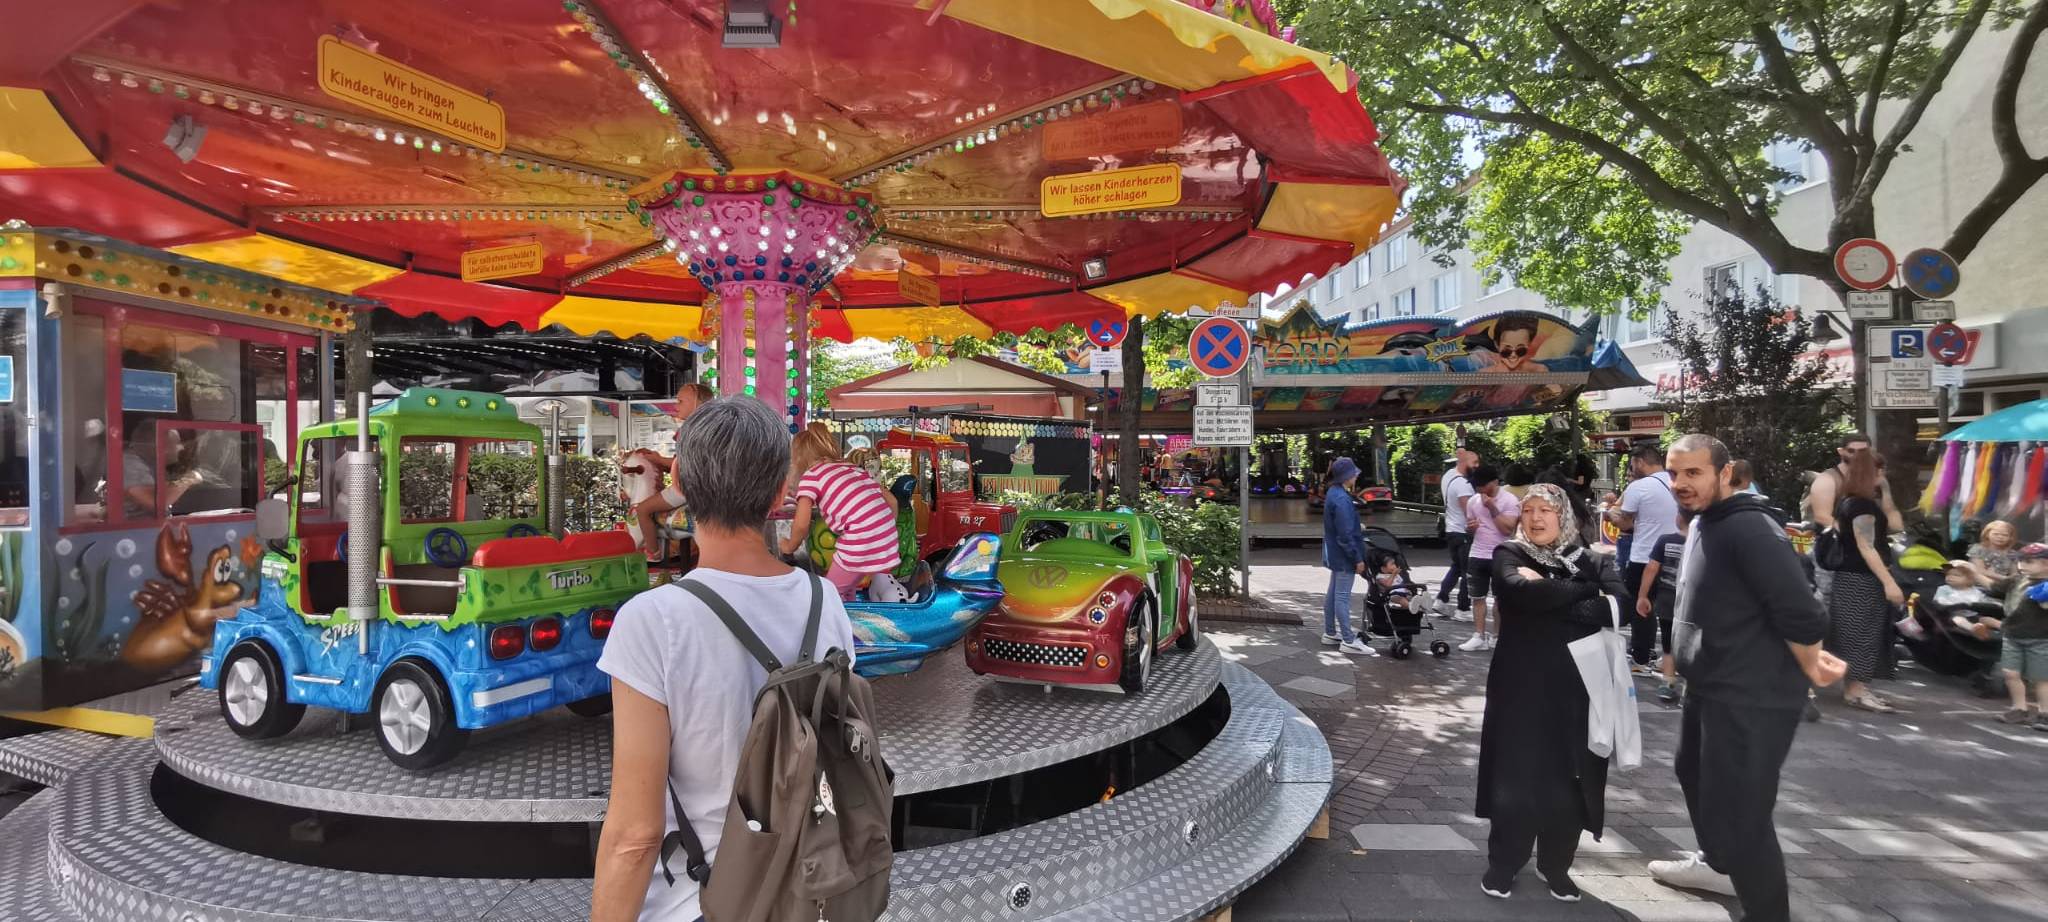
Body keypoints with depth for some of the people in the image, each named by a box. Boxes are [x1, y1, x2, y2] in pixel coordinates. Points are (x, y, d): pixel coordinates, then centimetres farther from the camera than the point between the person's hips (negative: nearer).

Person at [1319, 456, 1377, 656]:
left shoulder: (1334, 494, 9)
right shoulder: (1341, 499, -23)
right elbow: (1345, 534, -23)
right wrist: (1357, 559, -18)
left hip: (1335, 555, 11)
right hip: (1344, 556, -11)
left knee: (1333, 593, 16)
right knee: (1342, 596, -5)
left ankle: (1330, 633, 26)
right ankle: (1349, 641, 0)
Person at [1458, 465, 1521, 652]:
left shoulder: (1510, 500, -10)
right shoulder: (1473, 501, 7)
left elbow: (1508, 529, -17)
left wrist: (1492, 508, -20)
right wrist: (1470, 526, -4)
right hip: (1477, 555, 5)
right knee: (1477, 596, 5)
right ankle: (1479, 636, 10)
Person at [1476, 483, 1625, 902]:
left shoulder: (1591, 561, 6)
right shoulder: (1509, 555, 0)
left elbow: (1615, 607, -13)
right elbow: (1522, 592, -22)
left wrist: (1549, 593, -17)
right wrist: (1586, 591, -12)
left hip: (1576, 688, 2)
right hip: (1521, 686, -2)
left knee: (1568, 782, 8)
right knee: (1514, 777, 3)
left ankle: (1555, 866, 28)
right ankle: (1502, 864, 20)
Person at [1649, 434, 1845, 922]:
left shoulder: (1748, 528, -24)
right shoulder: (1703, 523, 9)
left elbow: (1799, 611, -26)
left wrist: (1809, 668, -9)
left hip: (1752, 698, -11)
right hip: (1709, 688, 11)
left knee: (1738, 815, -8)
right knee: (1695, 776, 29)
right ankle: (1719, 863, 51)